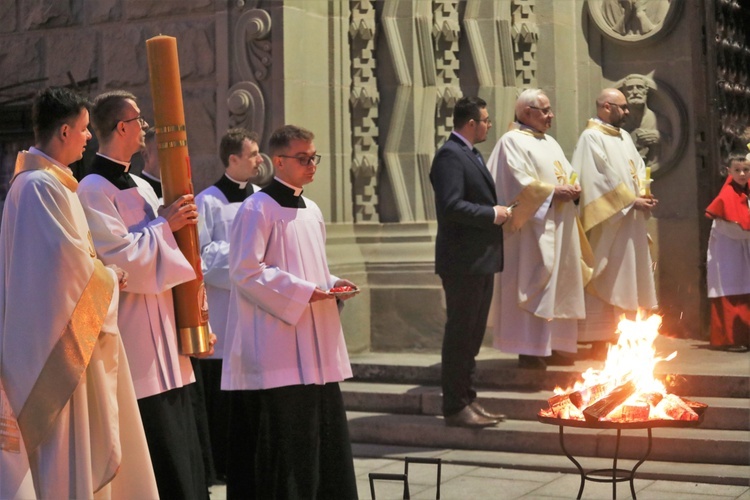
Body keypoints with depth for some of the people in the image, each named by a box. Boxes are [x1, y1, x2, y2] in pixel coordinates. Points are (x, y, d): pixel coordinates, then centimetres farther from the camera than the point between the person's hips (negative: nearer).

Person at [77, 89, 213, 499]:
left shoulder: (142, 187, 15)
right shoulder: (93, 190, -12)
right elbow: (122, 257, -19)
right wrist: (164, 224, -10)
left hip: (163, 331, 9)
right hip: (135, 339, -9)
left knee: (179, 452, 12)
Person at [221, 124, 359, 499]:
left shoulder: (311, 210, 15)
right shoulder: (259, 208, -10)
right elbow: (245, 271, -16)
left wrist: (331, 283, 3)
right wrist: (303, 293, -18)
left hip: (315, 347, 8)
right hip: (276, 348, -8)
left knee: (321, 434, 11)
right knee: (282, 438, -5)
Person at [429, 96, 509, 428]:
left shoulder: (471, 155, 18)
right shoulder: (450, 155, -14)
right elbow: (451, 206, -25)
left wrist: (498, 210, 7)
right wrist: (492, 213, -17)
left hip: (481, 260, 10)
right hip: (463, 261, -10)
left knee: (471, 335, 15)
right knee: (460, 334, -3)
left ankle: (467, 400, 25)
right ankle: (455, 407, 4)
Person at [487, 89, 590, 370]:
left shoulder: (550, 143, 22)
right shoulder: (513, 141, -5)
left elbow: (568, 173, 21)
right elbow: (519, 182, -16)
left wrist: (574, 188, 0)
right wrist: (552, 192, -17)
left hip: (559, 226, 9)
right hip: (533, 226, -9)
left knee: (559, 285, 8)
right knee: (532, 285, -8)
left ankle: (552, 347, 14)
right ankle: (529, 350, -4)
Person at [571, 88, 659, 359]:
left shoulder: (624, 137, 18)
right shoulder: (591, 137, -8)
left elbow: (639, 168, 14)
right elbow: (603, 177, -16)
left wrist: (643, 194, -5)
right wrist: (632, 200, -15)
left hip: (631, 220, 8)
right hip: (608, 222, -8)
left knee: (628, 280, 8)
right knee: (606, 282, -6)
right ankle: (600, 339, -3)